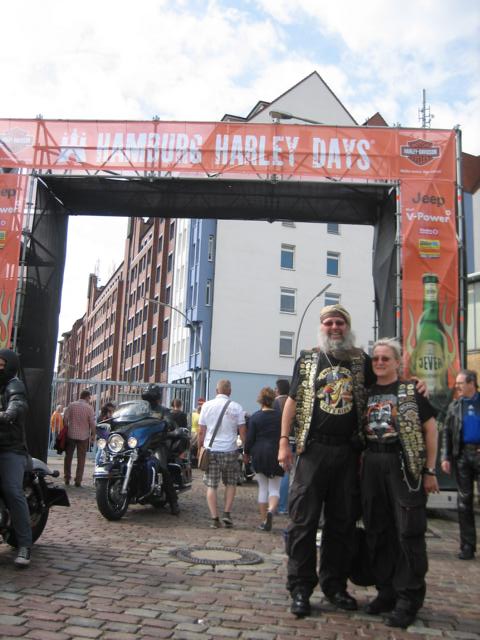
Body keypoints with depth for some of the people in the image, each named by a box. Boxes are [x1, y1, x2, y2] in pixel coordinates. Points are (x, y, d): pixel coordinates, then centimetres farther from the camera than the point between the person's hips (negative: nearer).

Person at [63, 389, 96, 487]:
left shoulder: (71, 405, -2)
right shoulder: (89, 408, -8)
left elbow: (65, 418, -2)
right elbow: (92, 423, -9)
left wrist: (66, 429, 11)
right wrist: (93, 435, 2)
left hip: (71, 434, 2)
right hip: (83, 436, -2)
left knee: (68, 457, 15)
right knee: (81, 459, 5)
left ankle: (67, 478, 18)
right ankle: (78, 480, 3)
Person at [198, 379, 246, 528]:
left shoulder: (207, 406, 3)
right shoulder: (236, 408, -1)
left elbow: (201, 432, 4)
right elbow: (242, 432, -1)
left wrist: (200, 448, 13)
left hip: (210, 450, 1)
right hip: (230, 450, 0)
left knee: (211, 486, 5)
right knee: (231, 483, 16)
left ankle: (214, 518, 1)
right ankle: (227, 513, 6)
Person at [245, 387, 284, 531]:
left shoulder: (255, 417, -4)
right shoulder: (280, 417, -1)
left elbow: (250, 439, -3)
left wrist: (247, 452, 12)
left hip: (260, 455, 0)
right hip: (277, 455, 0)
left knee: (263, 488, 10)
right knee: (275, 488, 6)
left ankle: (264, 521, 12)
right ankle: (271, 510, -22)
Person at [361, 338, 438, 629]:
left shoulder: (411, 390, 0)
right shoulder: (367, 393, 12)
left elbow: (430, 428, -2)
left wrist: (430, 471, -7)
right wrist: (360, 467, 8)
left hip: (404, 464, -5)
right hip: (372, 466, 5)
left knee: (409, 533, -3)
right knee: (378, 532, 10)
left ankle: (409, 599, 7)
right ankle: (387, 591, 23)